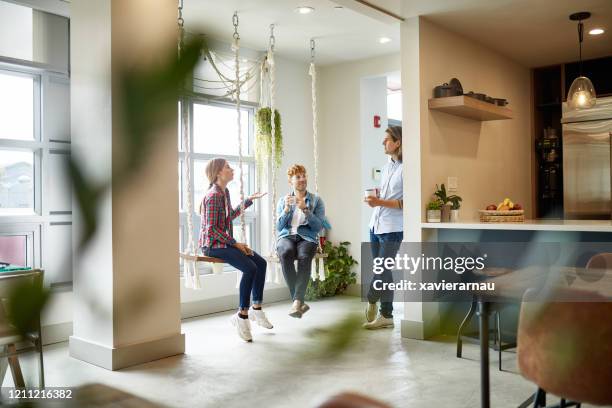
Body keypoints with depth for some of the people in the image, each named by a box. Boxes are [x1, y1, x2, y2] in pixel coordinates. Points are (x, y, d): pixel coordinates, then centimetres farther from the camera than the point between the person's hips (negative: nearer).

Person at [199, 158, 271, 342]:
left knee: (261, 262, -1)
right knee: (250, 268, -24)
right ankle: (242, 315, -14)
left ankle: (256, 308, 9)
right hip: (213, 244, -9)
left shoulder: (225, 192, 11)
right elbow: (211, 229, -21)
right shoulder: (213, 195, -18)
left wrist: (249, 200, 27)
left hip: (225, 242, 9)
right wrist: (235, 243, -18)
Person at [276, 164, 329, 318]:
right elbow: (279, 227, 7)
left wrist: (305, 209, -12)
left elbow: (319, 226, 0)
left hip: (307, 238, -1)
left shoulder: (316, 200, 10)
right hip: (286, 237, 1)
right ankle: (300, 301, -32)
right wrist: (287, 209, -7)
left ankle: (297, 301, -41)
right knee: (286, 253, -36)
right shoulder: (283, 200, 16)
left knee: (304, 256, -37)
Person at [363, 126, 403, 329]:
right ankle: (386, 315, 18)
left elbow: (407, 203, -16)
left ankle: (371, 301, 18)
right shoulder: (387, 166, 13)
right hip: (376, 225, 8)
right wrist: (374, 200, 5)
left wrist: (381, 202, -18)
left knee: (382, 270, -4)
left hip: (392, 229, -8)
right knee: (383, 270, 11)